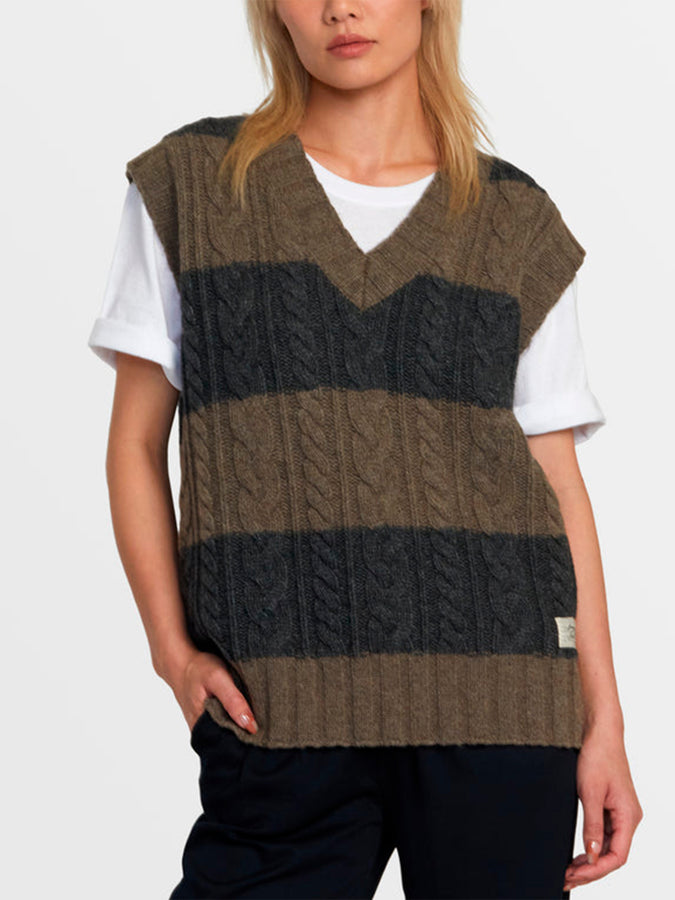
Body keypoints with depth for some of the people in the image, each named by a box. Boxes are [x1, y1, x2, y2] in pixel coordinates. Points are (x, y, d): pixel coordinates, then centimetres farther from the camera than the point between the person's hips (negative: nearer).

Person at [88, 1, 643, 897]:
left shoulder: (519, 225, 11)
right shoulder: (192, 185, 9)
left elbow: (557, 477, 10)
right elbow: (137, 441, 9)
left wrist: (604, 720, 5)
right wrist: (172, 647, -4)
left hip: (499, 690, 1)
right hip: (279, 709, -1)